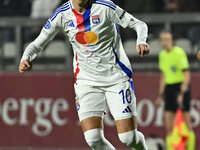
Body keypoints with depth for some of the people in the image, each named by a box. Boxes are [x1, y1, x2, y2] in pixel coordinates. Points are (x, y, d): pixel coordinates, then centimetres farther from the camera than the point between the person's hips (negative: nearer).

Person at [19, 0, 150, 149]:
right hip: (87, 81, 2)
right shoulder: (62, 15, -3)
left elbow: (139, 25, -5)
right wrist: (25, 59, -19)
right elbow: (37, 43, 2)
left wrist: (141, 42, -26)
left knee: (128, 138, -7)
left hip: (116, 77, -2)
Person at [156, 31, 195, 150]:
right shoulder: (162, 55, 11)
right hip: (169, 89, 7)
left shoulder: (179, 53, -12)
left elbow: (187, 75, -13)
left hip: (182, 87, -7)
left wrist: (181, 94, -18)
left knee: (186, 124, -4)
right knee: (168, 124, 0)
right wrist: (161, 94, 17)